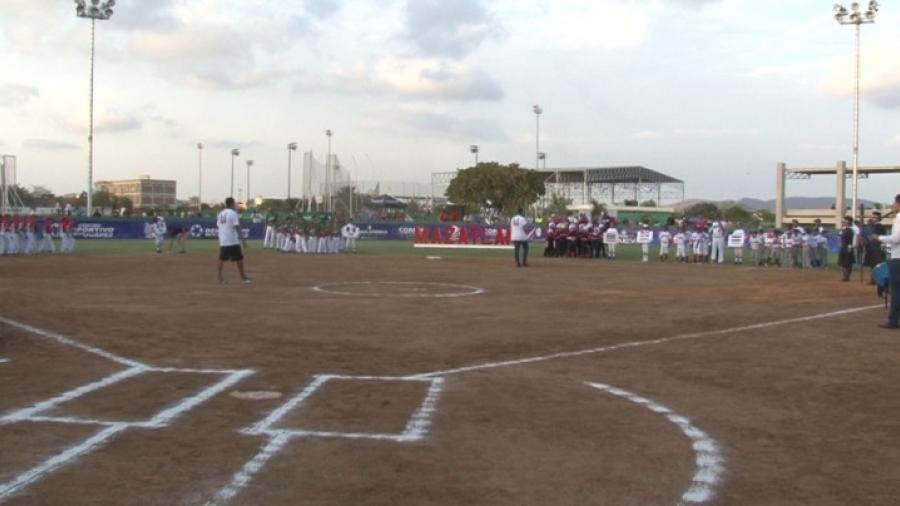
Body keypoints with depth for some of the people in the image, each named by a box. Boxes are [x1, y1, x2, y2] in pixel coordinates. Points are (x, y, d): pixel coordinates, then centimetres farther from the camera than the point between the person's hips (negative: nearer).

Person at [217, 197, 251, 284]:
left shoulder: (220, 214, 10)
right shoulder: (233, 213, -11)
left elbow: (219, 225, 14)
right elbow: (237, 227, -16)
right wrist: (242, 239, -16)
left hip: (222, 241, 7)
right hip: (232, 241, -7)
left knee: (222, 259, 14)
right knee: (239, 258, 0)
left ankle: (220, 277, 13)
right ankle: (243, 277, 2)